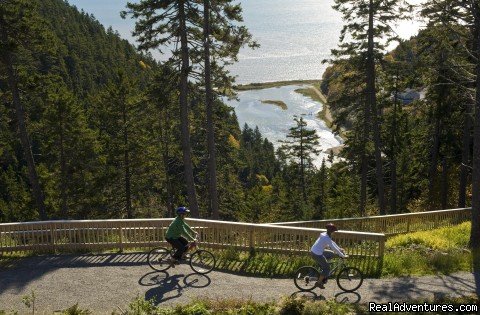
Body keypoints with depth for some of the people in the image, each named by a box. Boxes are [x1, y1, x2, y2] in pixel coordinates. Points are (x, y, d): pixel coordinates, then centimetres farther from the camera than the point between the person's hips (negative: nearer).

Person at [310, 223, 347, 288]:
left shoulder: (324, 234, 7)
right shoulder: (326, 238, -22)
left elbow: (332, 243, 21)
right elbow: (333, 248, -21)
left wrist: (339, 249, 21)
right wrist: (342, 255, -15)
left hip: (314, 251, 9)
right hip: (317, 254, -9)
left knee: (332, 254, 20)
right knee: (327, 268, 4)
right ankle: (319, 282, 15)